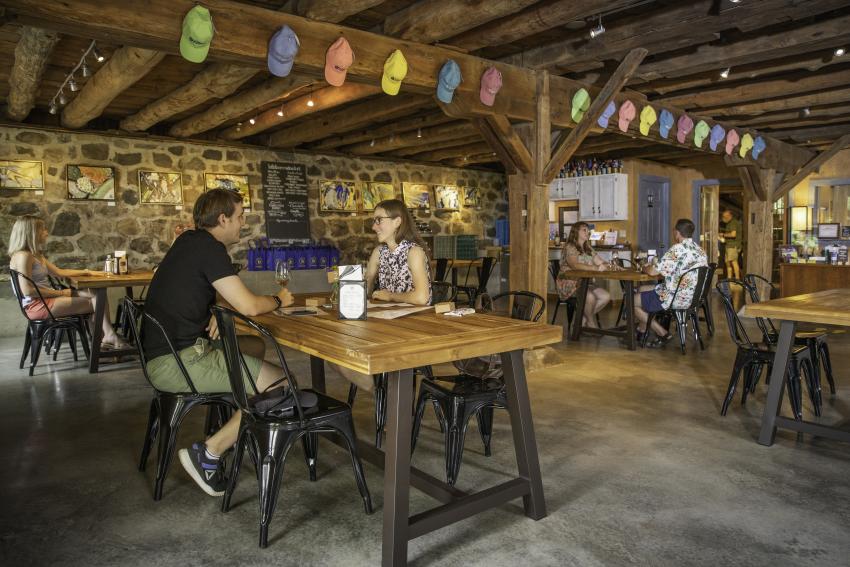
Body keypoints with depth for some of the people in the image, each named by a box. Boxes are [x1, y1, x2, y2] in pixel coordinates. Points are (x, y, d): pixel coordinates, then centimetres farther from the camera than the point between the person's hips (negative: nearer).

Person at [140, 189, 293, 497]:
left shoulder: (190, 241, 14)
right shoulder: (208, 247, -14)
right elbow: (248, 306, -19)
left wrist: (216, 312, 1)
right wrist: (278, 299, 3)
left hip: (167, 352, 10)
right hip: (179, 362, -10)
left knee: (256, 346, 22)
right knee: (280, 383, -10)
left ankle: (236, 430, 21)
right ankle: (209, 452, -6)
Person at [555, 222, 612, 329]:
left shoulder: (588, 249, 17)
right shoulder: (569, 247, -10)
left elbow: (601, 262, 10)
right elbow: (575, 265, -27)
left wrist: (608, 265, -15)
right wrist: (596, 268, -38)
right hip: (569, 283, -8)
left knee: (606, 296, -11)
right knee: (590, 297, -31)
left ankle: (583, 319, 2)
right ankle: (592, 324, -5)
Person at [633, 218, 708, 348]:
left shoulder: (678, 249, -21)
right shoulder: (699, 250, 7)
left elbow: (653, 271, -21)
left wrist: (645, 268, 3)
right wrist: (653, 267, 18)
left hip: (676, 299, -10)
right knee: (642, 289, 24)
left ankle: (663, 334, 7)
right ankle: (641, 331, 29)